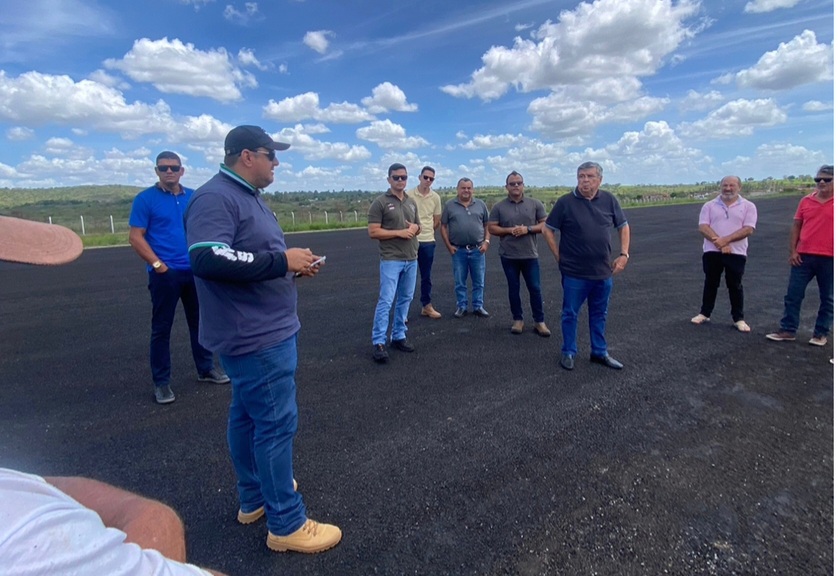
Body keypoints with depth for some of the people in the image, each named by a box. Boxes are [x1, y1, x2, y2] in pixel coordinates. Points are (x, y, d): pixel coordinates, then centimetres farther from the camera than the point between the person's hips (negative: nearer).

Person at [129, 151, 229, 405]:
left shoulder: (194, 197, 9)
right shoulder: (145, 199, -3)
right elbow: (135, 237, -7)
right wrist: (158, 265, -15)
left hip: (195, 271, 5)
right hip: (165, 274, -4)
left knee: (200, 321, 13)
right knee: (161, 328, 3)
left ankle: (206, 368, 28)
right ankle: (161, 382, 14)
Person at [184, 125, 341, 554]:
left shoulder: (248, 197, 16)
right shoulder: (215, 198, -16)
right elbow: (208, 259, -30)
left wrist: (291, 264, 4)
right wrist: (282, 260, -24)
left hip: (263, 329, 11)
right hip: (256, 335, -11)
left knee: (248, 414, 19)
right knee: (276, 422, -3)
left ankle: (254, 497, 36)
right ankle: (286, 524, 12)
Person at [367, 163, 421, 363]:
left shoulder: (412, 202, 13)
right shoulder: (380, 202, -6)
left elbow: (418, 227, 21)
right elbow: (373, 232, -12)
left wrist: (415, 228, -4)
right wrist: (400, 233, -15)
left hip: (411, 259, 7)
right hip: (391, 260, -6)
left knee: (405, 300, 11)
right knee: (386, 301, -7)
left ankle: (398, 336, 23)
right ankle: (379, 342, 0)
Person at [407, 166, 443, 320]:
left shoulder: (435, 197, 5)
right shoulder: (408, 195, -5)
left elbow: (437, 221, 13)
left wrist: (427, 232, 10)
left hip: (428, 241, 3)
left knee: (426, 276, 12)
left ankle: (426, 306, 23)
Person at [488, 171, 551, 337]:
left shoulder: (535, 204, 2)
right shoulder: (499, 207, 2)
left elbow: (545, 224, 1)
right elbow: (491, 228, 0)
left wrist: (528, 229, -14)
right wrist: (510, 230, -13)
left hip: (530, 255, 0)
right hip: (508, 256, 0)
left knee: (535, 289, 3)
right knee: (513, 289, 9)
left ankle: (539, 321, 14)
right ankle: (517, 319, 21)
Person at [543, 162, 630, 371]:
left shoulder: (609, 200, 1)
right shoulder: (565, 202, -9)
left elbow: (623, 226, 11)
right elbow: (548, 230, -2)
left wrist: (624, 254, 2)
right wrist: (559, 257, -5)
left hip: (603, 272, 3)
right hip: (574, 273, -3)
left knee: (599, 315, 15)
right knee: (570, 314, 8)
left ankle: (600, 352, 30)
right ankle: (568, 352, 23)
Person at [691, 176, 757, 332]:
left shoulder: (748, 206, 3)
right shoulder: (709, 206, 6)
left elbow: (748, 229, -8)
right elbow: (703, 227, -5)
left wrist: (726, 239, -20)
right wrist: (719, 242, -18)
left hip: (736, 253, -1)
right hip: (712, 252, 1)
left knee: (735, 286, 4)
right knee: (710, 283, 9)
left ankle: (739, 319, 14)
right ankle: (704, 313, 21)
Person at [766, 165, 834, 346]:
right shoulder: (806, 201, 6)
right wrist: (792, 251, 1)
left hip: (829, 258, -2)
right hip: (804, 256, 2)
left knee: (827, 299, 8)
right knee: (793, 295, 3)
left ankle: (821, 333, 19)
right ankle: (787, 330, 11)